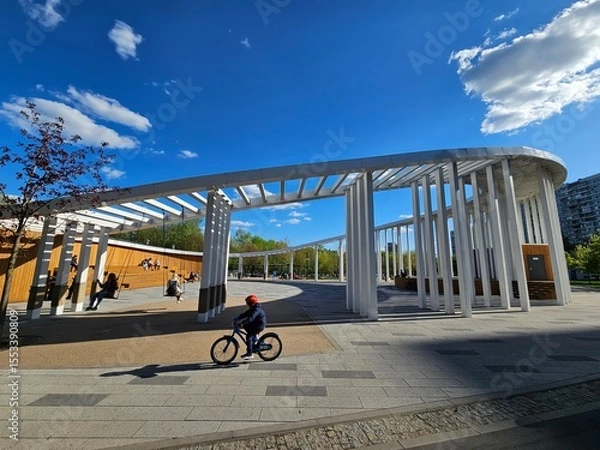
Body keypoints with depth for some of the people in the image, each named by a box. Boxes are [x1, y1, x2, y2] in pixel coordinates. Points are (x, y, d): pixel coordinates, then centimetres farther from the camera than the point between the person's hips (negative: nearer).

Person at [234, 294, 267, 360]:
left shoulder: (257, 309, -22)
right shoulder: (252, 309, 10)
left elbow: (250, 319, -34)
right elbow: (244, 315, 7)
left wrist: (241, 323, -38)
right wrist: (236, 319, -5)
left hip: (259, 326, -10)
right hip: (255, 324, 10)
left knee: (249, 336, -14)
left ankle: (249, 354, -8)